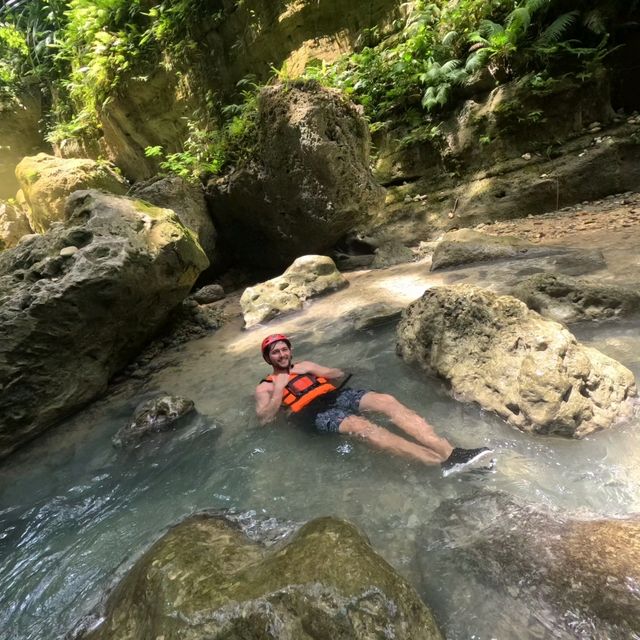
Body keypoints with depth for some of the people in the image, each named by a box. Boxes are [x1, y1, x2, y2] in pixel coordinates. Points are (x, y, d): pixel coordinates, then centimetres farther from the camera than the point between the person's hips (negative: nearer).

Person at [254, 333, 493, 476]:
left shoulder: (303, 366, 29)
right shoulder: (265, 386, 16)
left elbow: (340, 375, 24)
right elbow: (264, 418, -2)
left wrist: (314, 372, 8)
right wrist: (279, 388, -6)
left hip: (338, 396, 6)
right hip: (318, 413, -6)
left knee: (386, 400, -23)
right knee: (360, 425, -36)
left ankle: (451, 453, -33)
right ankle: (443, 462, -44)